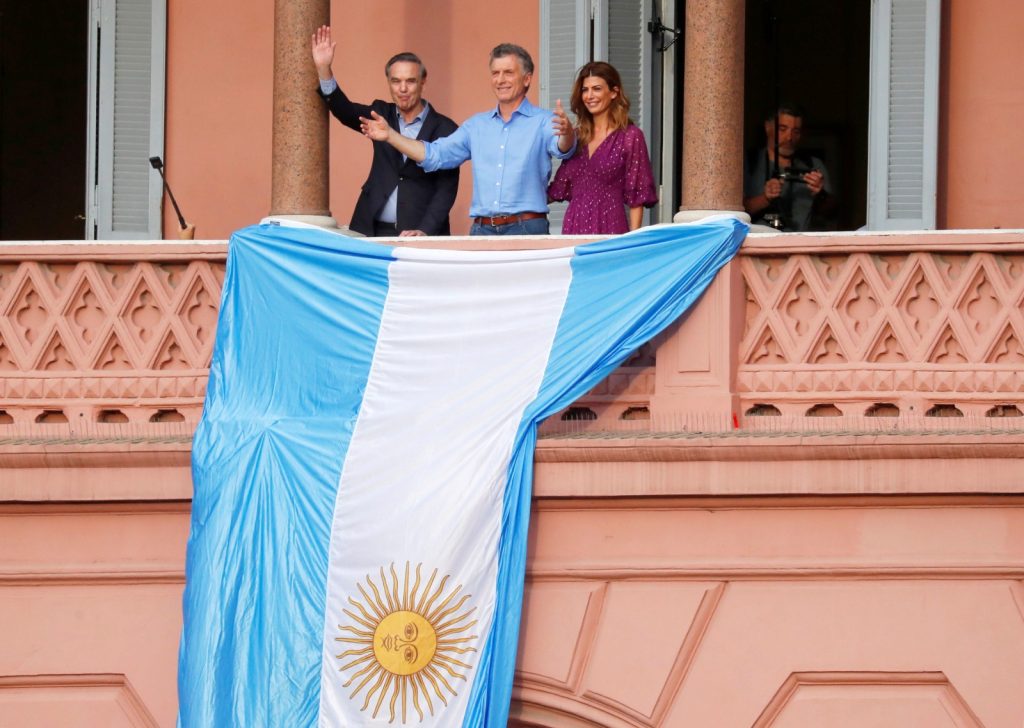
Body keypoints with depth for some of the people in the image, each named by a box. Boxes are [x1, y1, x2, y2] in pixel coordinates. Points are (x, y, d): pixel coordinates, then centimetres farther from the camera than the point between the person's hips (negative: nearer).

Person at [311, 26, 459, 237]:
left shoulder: (444, 129, -1)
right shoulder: (381, 115, 12)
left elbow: (447, 188, -4)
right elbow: (344, 110, -3)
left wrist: (425, 231, -17)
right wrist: (324, 69, -18)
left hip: (418, 235, -3)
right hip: (375, 233, 3)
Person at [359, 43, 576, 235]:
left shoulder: (542, 122, 1)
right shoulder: (477, 124, 19)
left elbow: (561, 149, -18)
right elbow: (434, 155, 17)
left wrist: (566, 133, -43)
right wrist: (390, 136, 8)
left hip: (526, 230, -5)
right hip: (481, 230, 5)